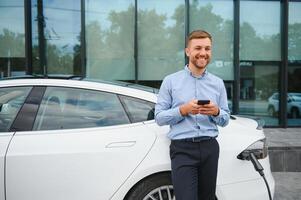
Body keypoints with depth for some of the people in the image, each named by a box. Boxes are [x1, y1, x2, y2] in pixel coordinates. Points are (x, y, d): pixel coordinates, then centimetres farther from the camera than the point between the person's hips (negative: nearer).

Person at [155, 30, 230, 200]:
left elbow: (225, 120, 12)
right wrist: (183, 110, -17)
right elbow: (159, 117, -2)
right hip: (182, 149, -3)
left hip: (210, 148, 4)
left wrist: (216, 112, -10)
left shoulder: (218, 83, 11)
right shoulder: (171, 81, 2)